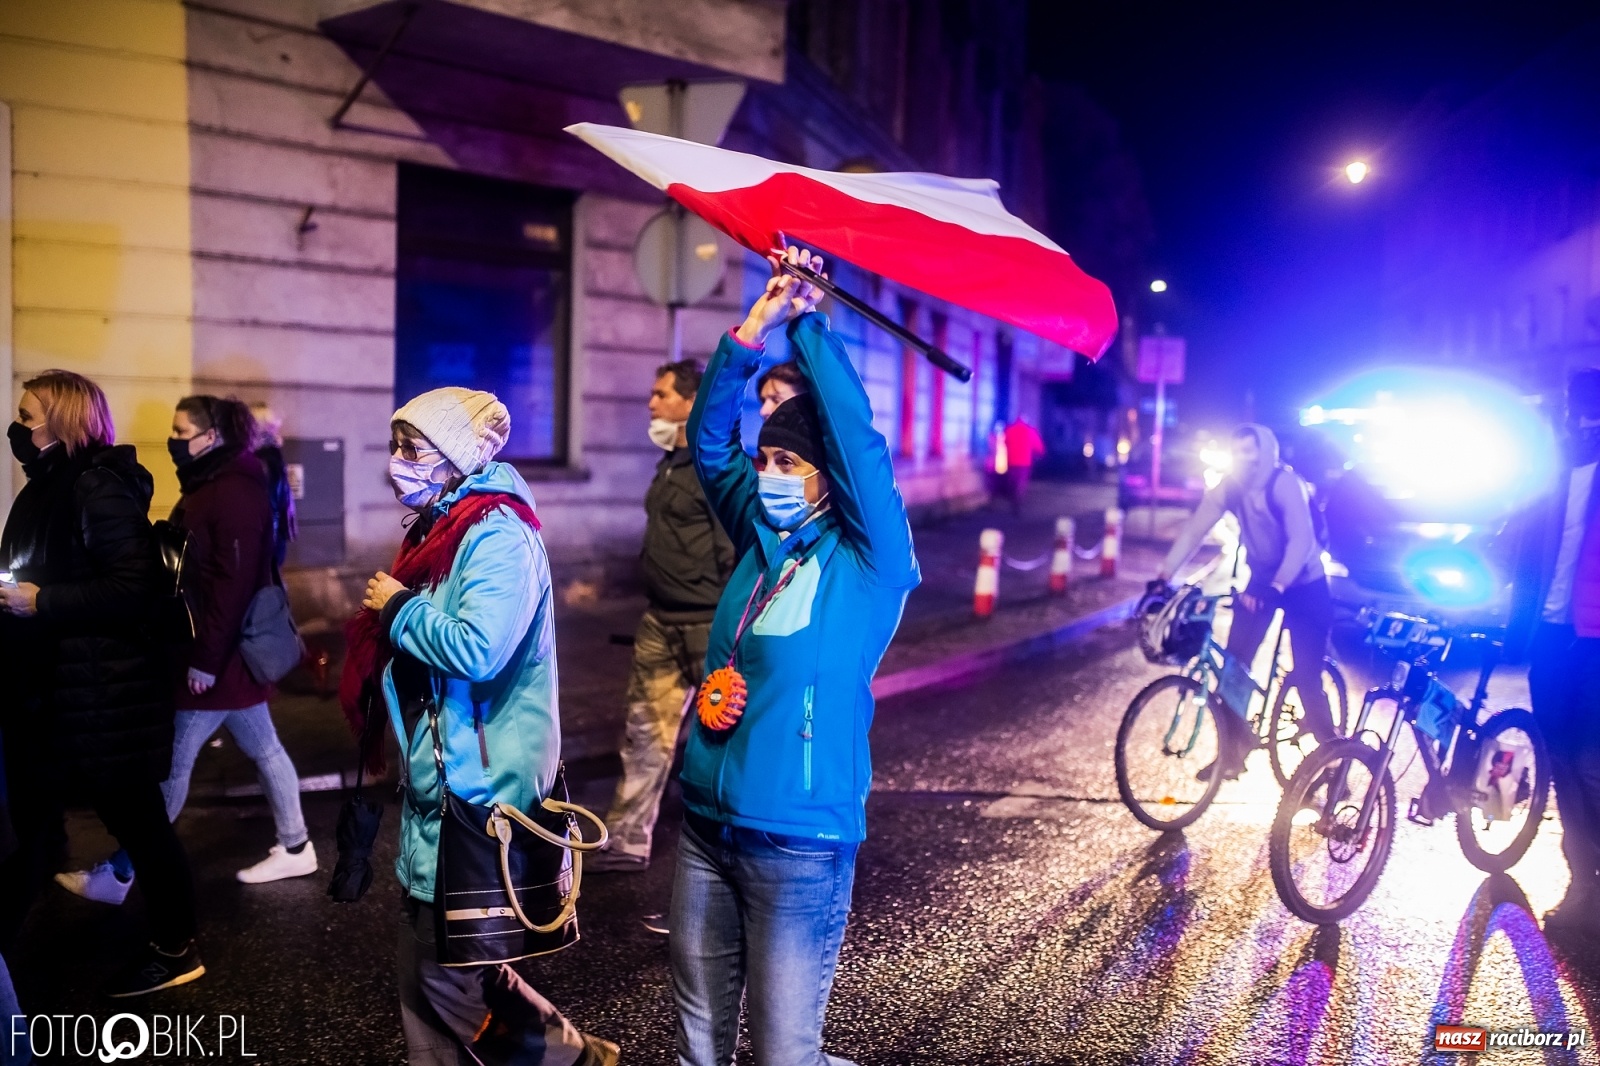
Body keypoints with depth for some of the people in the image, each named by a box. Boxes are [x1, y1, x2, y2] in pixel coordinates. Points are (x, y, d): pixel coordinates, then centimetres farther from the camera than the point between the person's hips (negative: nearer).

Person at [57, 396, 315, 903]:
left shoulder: (234, 494, -19)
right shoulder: (214, 486, 14)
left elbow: (232, 582, -24)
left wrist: (205, 659, -24)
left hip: (217, 656, -10)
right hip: (231, 651, 10)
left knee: (171, 764, -1)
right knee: (263, 748, 15)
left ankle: (118, 874, 9)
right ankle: (295, 848, 23)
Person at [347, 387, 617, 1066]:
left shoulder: (497, 535, -17)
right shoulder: (445, 528, 12)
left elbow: (476, 650, -30)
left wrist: (397, 608, -16)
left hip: (479, 785, -10)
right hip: (439, 779, 10)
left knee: (451, 966, -1)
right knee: (423, 963, 16)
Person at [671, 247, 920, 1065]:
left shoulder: (870, 559, -5)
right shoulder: (761, 539, 9)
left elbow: (858, 437, -16)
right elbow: (709, 438, 4)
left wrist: (807, 324, -10)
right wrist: (753, 330, -7)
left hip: (799, 843, -6)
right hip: (706, 824, 6)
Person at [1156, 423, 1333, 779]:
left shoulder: (1285, 484, -26)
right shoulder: (1229, 487, -11)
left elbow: (1301, 539, -34)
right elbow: (1194, 530, -18)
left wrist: (1276, 588, -46)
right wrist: (1163, 577, -29)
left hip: (1303, 584, -5)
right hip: (1260, 579, 5)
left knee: (1306, 676, -11)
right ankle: (1233, 751, 12)